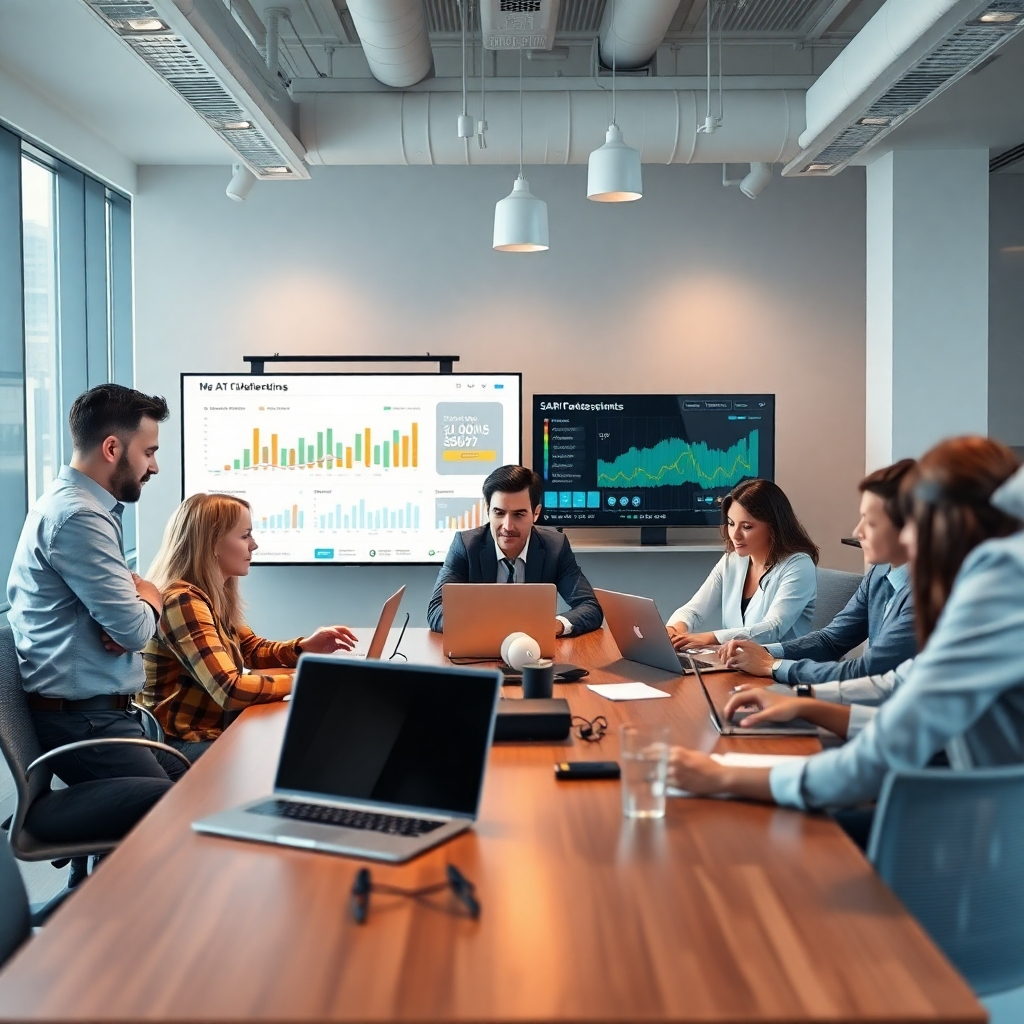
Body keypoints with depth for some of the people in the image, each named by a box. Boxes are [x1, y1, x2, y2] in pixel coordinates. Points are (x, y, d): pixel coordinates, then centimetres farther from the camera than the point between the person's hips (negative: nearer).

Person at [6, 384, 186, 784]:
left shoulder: (78, 504, 13)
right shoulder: (78, 516, -21)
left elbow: (113, 610, 17)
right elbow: (135, 629, -22)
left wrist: (134, 601, -6)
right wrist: (150, 598, 0)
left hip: (93, 712, 10)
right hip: (82, 720, -10)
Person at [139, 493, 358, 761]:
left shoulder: (215, 596, 7)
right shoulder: (183, 602, -21)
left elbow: (253, 651, 19)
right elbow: (230, 690, -29)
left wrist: (304, 647, -1)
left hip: (217, 731, 8)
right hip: (186, 746, -8)